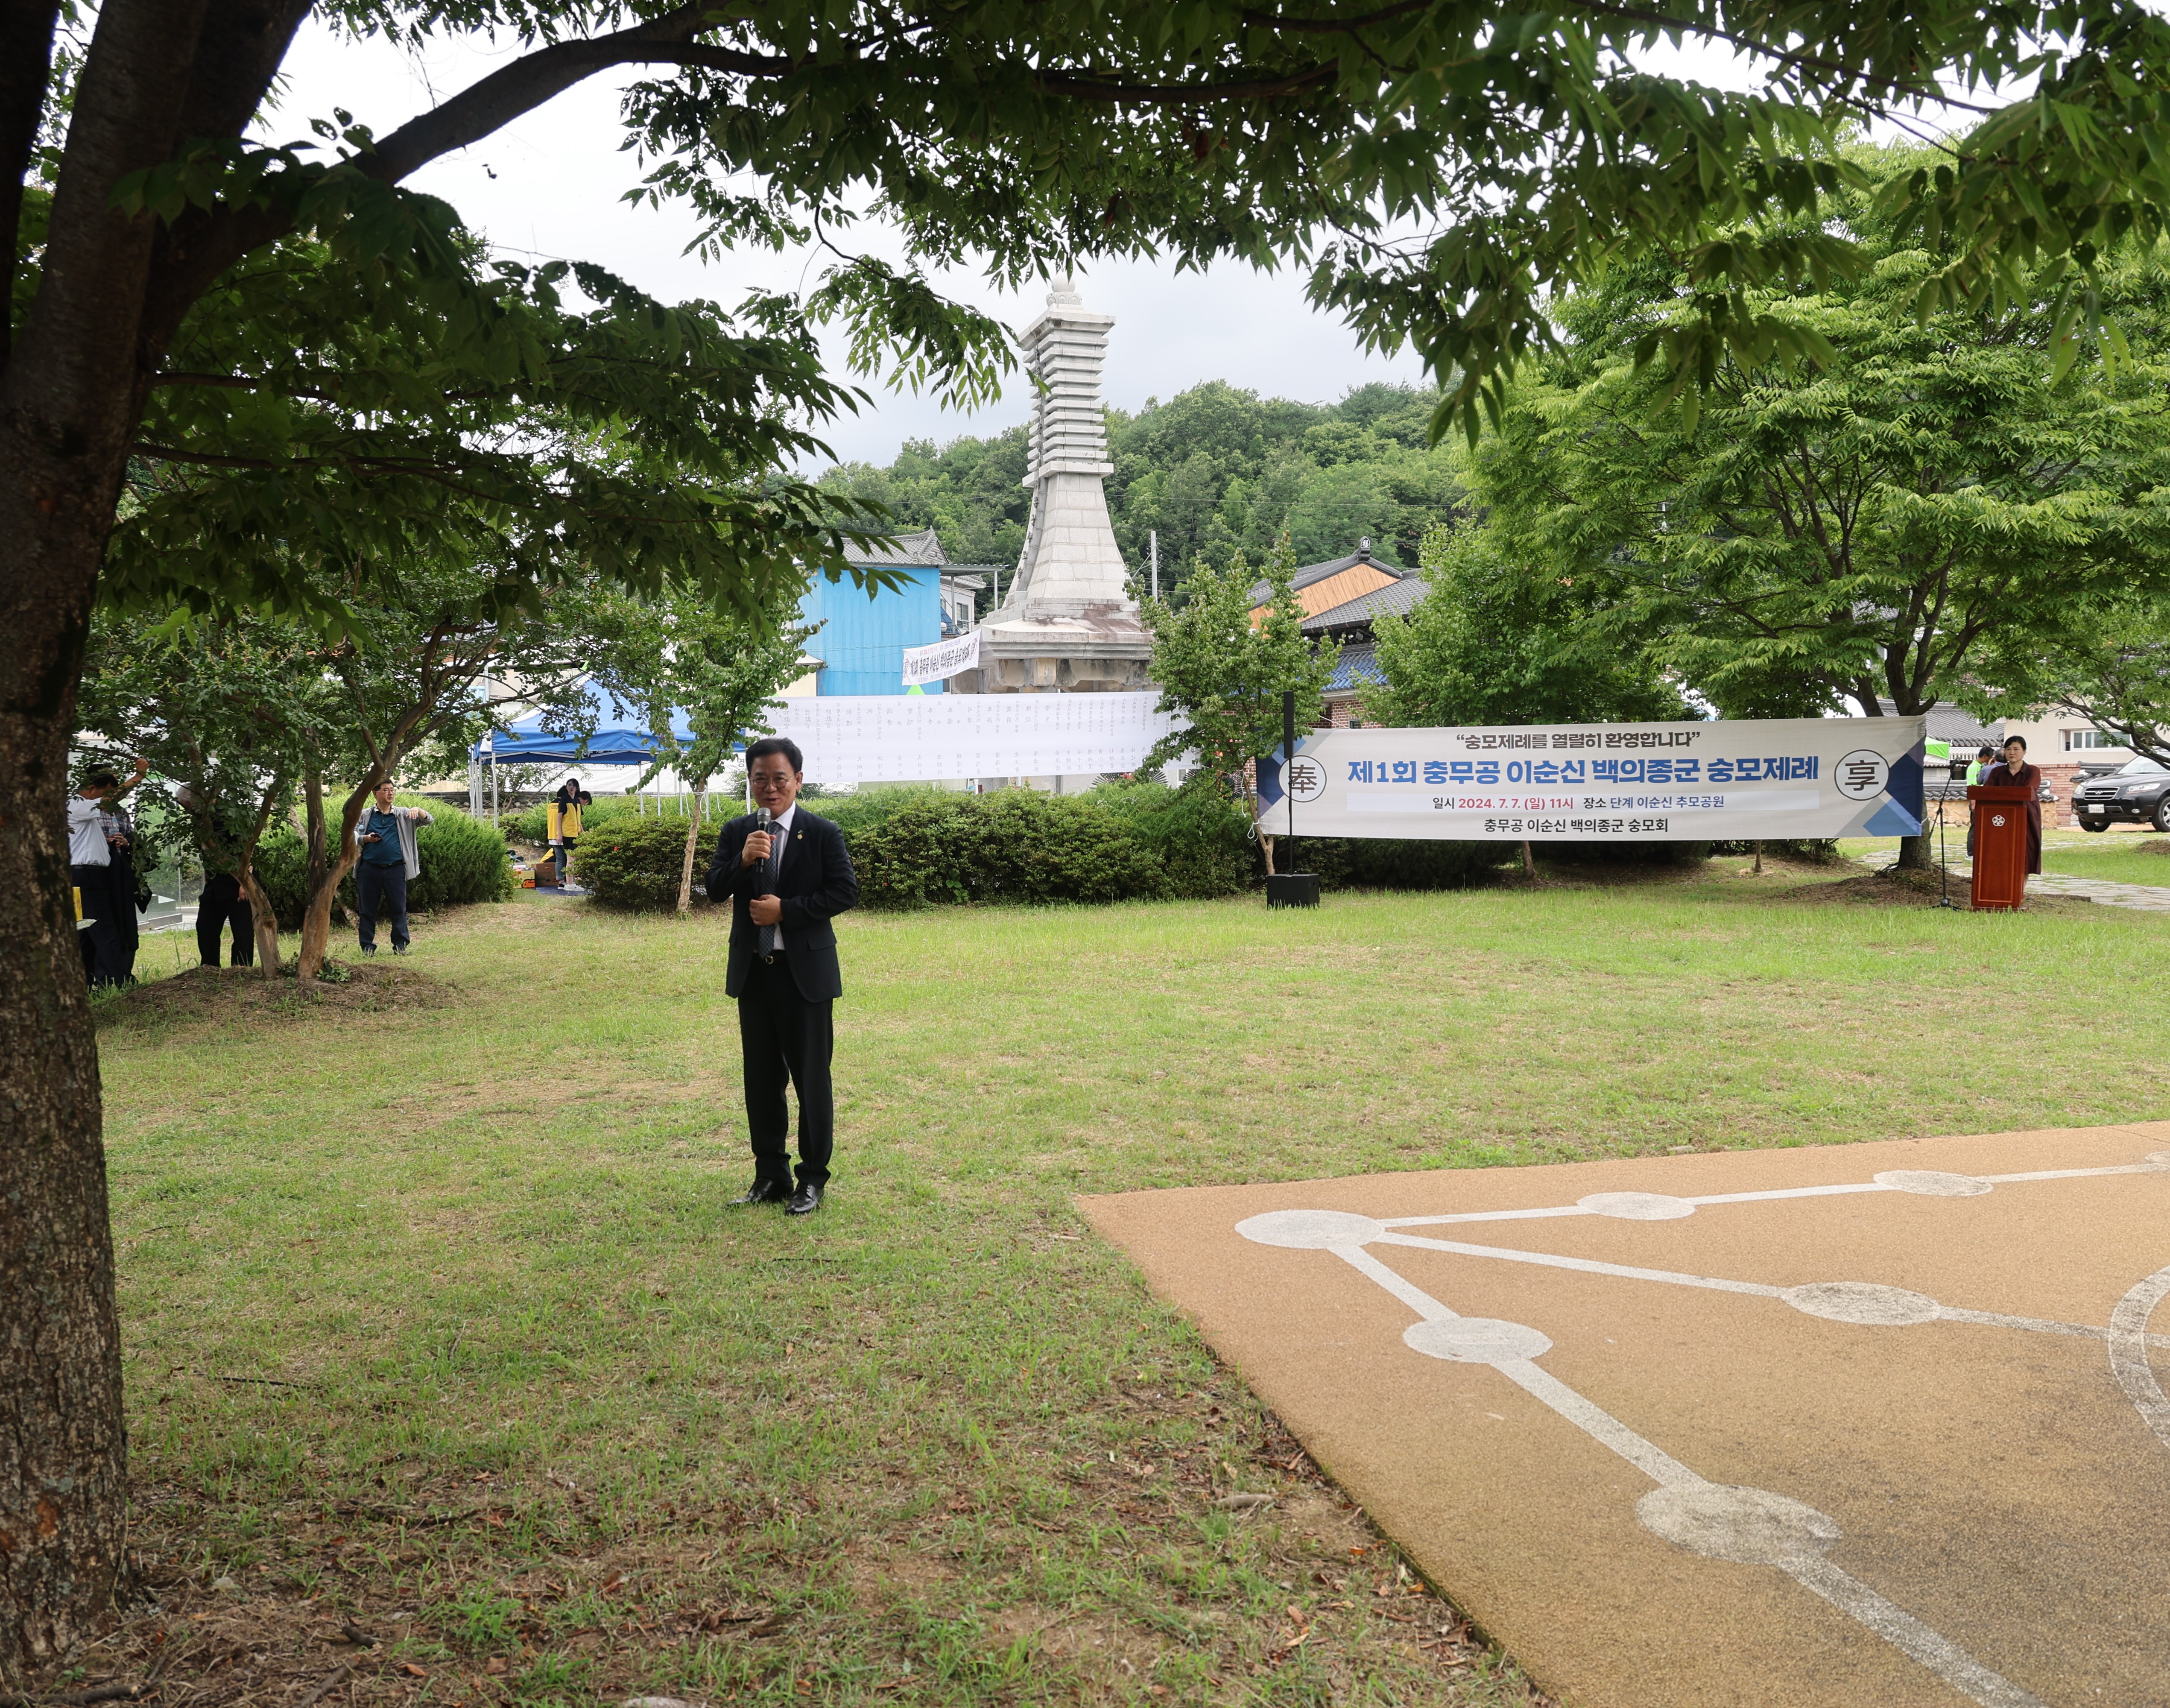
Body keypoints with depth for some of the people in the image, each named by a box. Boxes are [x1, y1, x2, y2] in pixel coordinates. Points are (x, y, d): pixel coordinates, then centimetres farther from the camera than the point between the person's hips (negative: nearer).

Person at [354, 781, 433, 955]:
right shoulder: (365, 816, 8)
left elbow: (429, 821, 3)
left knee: (399, 909, 1)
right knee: (368, 909, 5)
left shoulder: (403, 815, 8)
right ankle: (367, 946, 12)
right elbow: (352, 835, 9)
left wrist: (418, 810, -17)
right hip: (370, 869, 0)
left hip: (395, 869, 0)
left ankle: (400, 945, 7)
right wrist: (365, 839, -10)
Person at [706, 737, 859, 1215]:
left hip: (806, 971, -4)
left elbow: (846, 892, -9)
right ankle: (770, 1174, 23)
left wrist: (786, 911, -16)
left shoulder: (823, 833, -4)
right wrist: (743, 861, -19)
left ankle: (813, 1178, 12)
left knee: (811, 1076, 1)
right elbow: (715, 890, 0)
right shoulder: (736, 833, 7)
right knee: (761, 1077, 11)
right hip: (753, 971, 4)